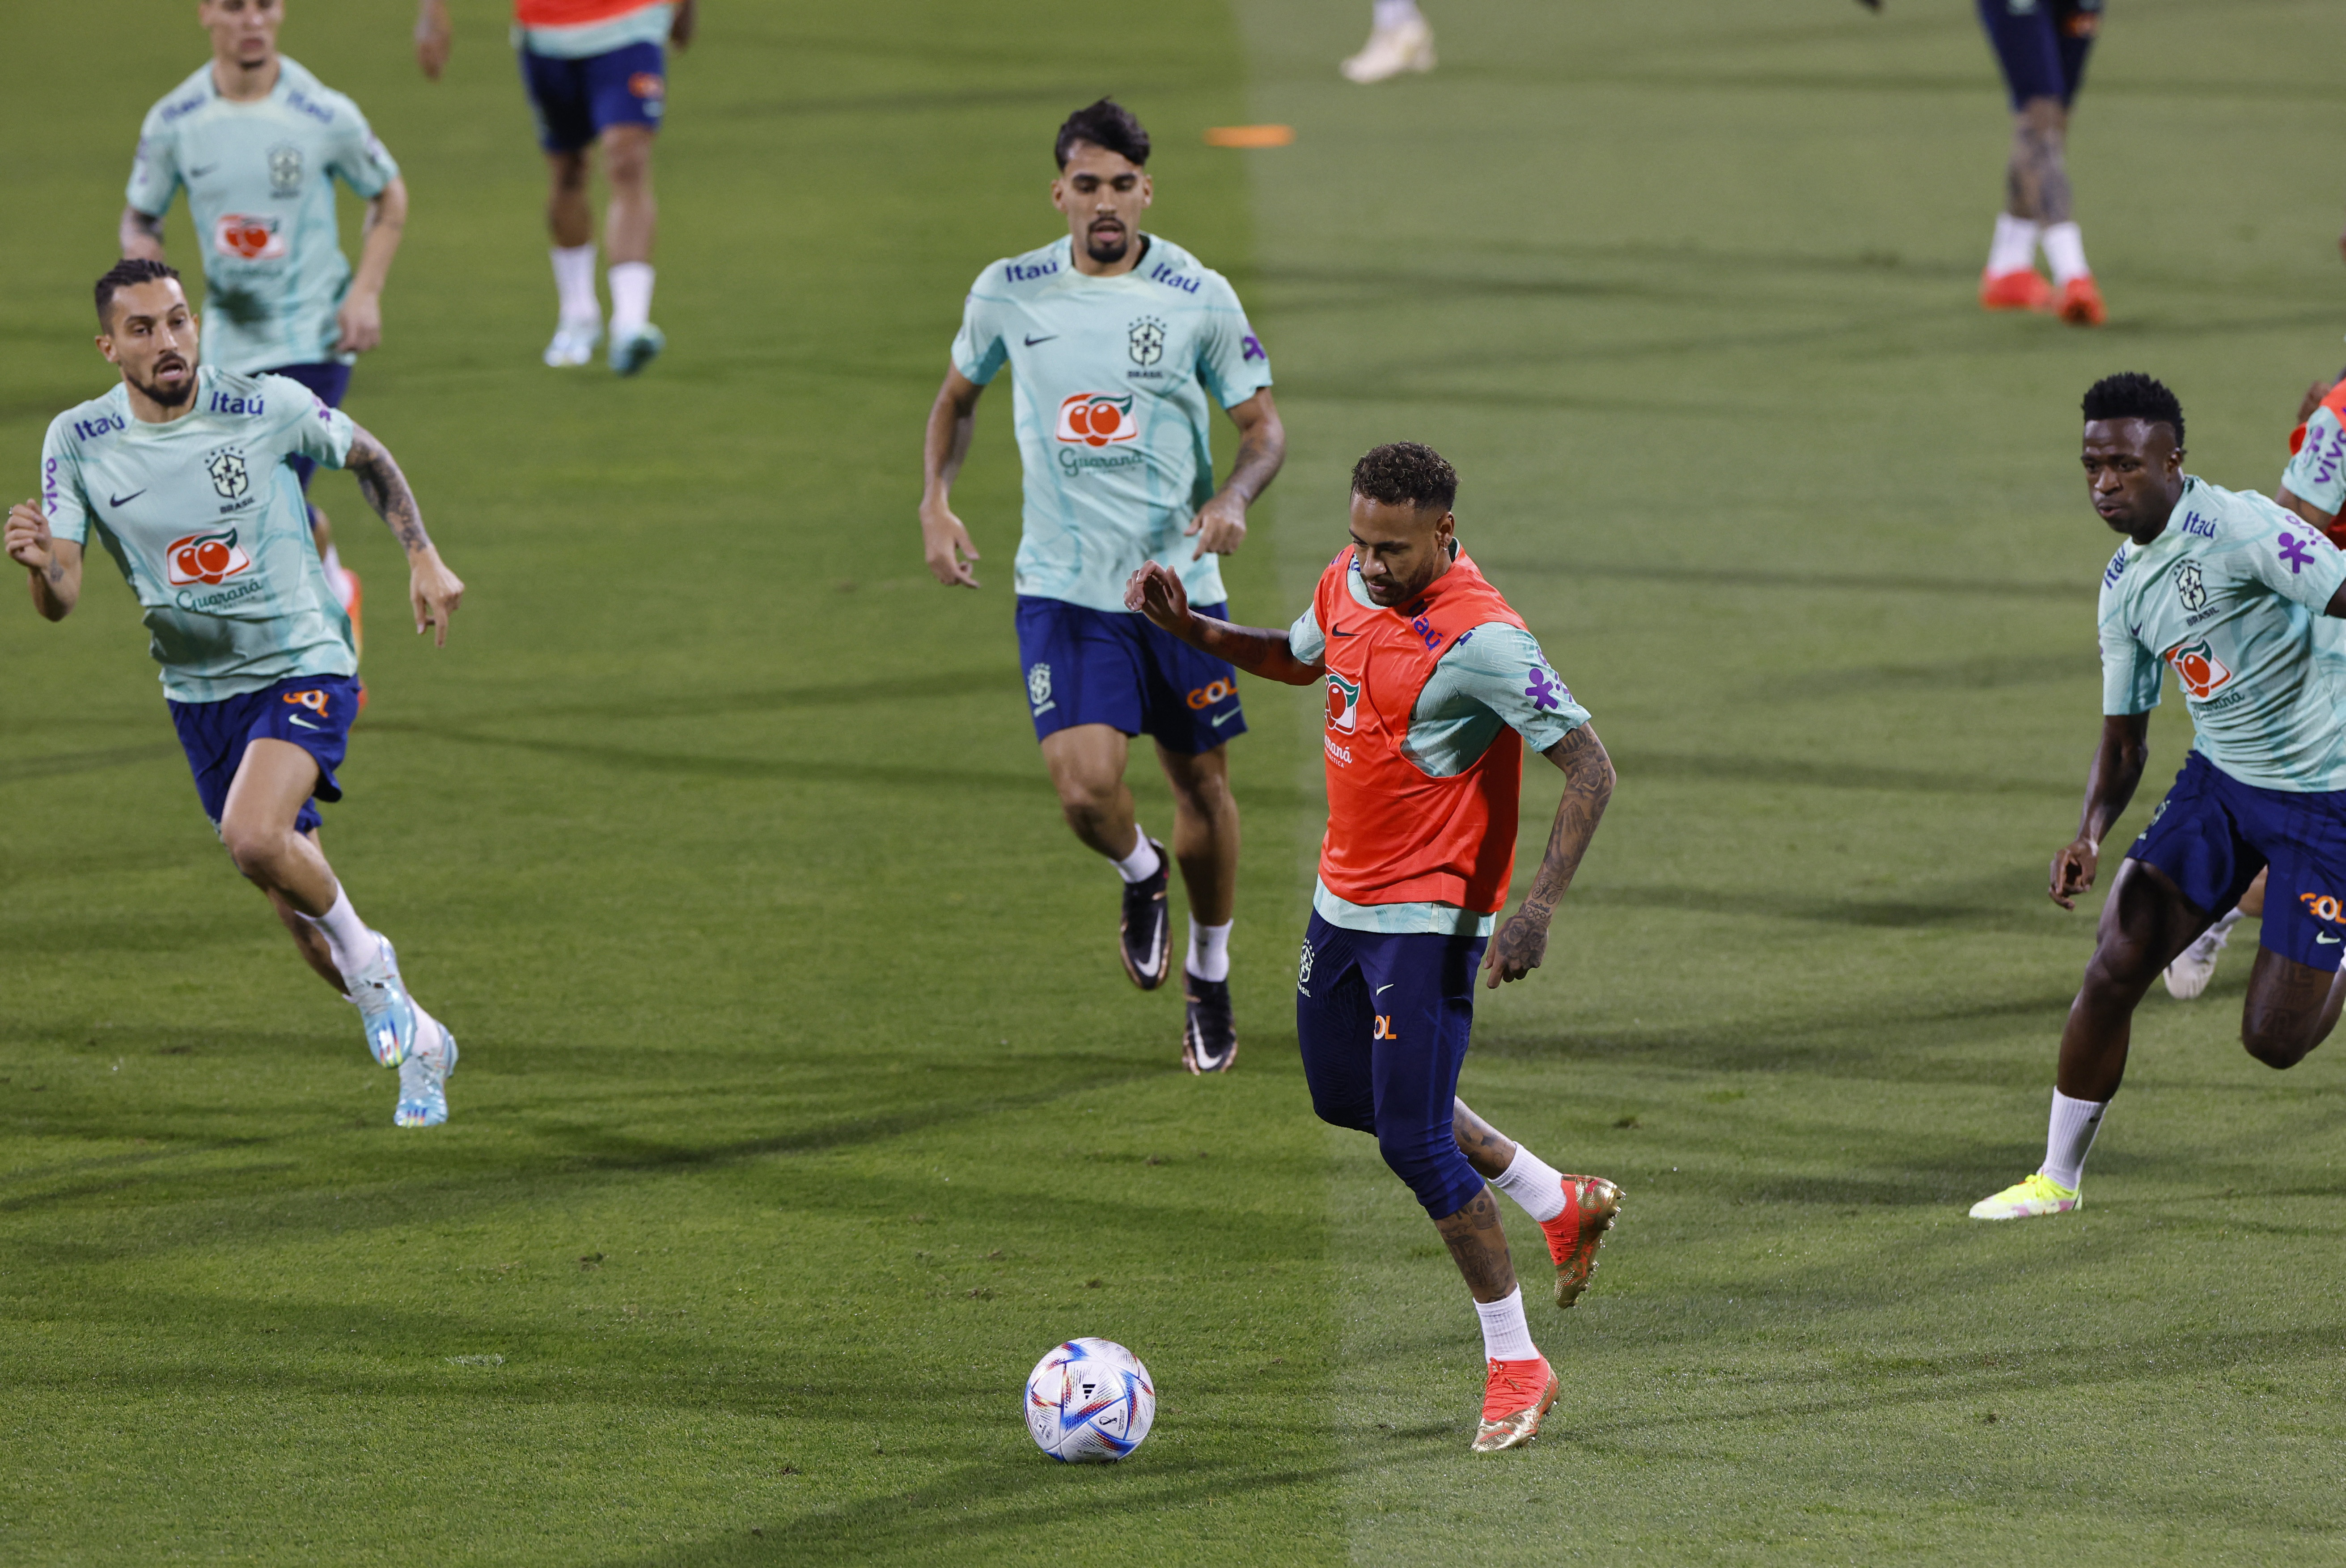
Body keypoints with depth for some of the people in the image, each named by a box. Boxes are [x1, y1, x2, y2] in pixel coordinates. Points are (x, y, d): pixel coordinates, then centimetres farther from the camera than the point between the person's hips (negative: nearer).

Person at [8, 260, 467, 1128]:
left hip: (303, 666, -4)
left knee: (254, 838, -30)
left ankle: (364, 954, -1)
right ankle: (419, 1043, 32)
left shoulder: (267, 406, -14)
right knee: (297, 900, 9)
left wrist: (423, 557, -2)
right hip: (199, 691, 4)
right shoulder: (78, 442, -9)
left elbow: (369, 458, 6)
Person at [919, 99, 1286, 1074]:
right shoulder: (1008, 294, -1)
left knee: (1201, 784, 10)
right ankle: (1139, 875, 20)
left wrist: (1234, 499, -20)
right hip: (1062, 589, 0)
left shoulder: (1199, 297, -6)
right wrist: (935, 501, 0)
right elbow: (959, 398, 17)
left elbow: (1264, 427, 1)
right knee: (1087, 791, -17)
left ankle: (1209, 977, 34)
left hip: (1179, 581, 0)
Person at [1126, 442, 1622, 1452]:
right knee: (1347, 1097, 21)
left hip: (1429, 920, -9)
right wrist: (1189, 629, 8)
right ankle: (1561, 1205, 37)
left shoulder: (1480, 640, -25)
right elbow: (1298, 660, 24)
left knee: (1413, 1140, -11)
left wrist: (1537, 910, -33)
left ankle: (1516, 1366, 3)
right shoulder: (1349, 582, 1)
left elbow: (1590, 771, -25)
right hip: (1344, 900, 9)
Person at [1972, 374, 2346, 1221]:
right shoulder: (2124, 586, 3)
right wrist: (2090, 834, -8)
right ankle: (2058, 1178, 9)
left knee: (2273, 1038, -5)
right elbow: (2123, 739, 10)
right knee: (2114, 968, -6)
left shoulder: (2240, 528, -22)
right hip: (2217, 779, 6)